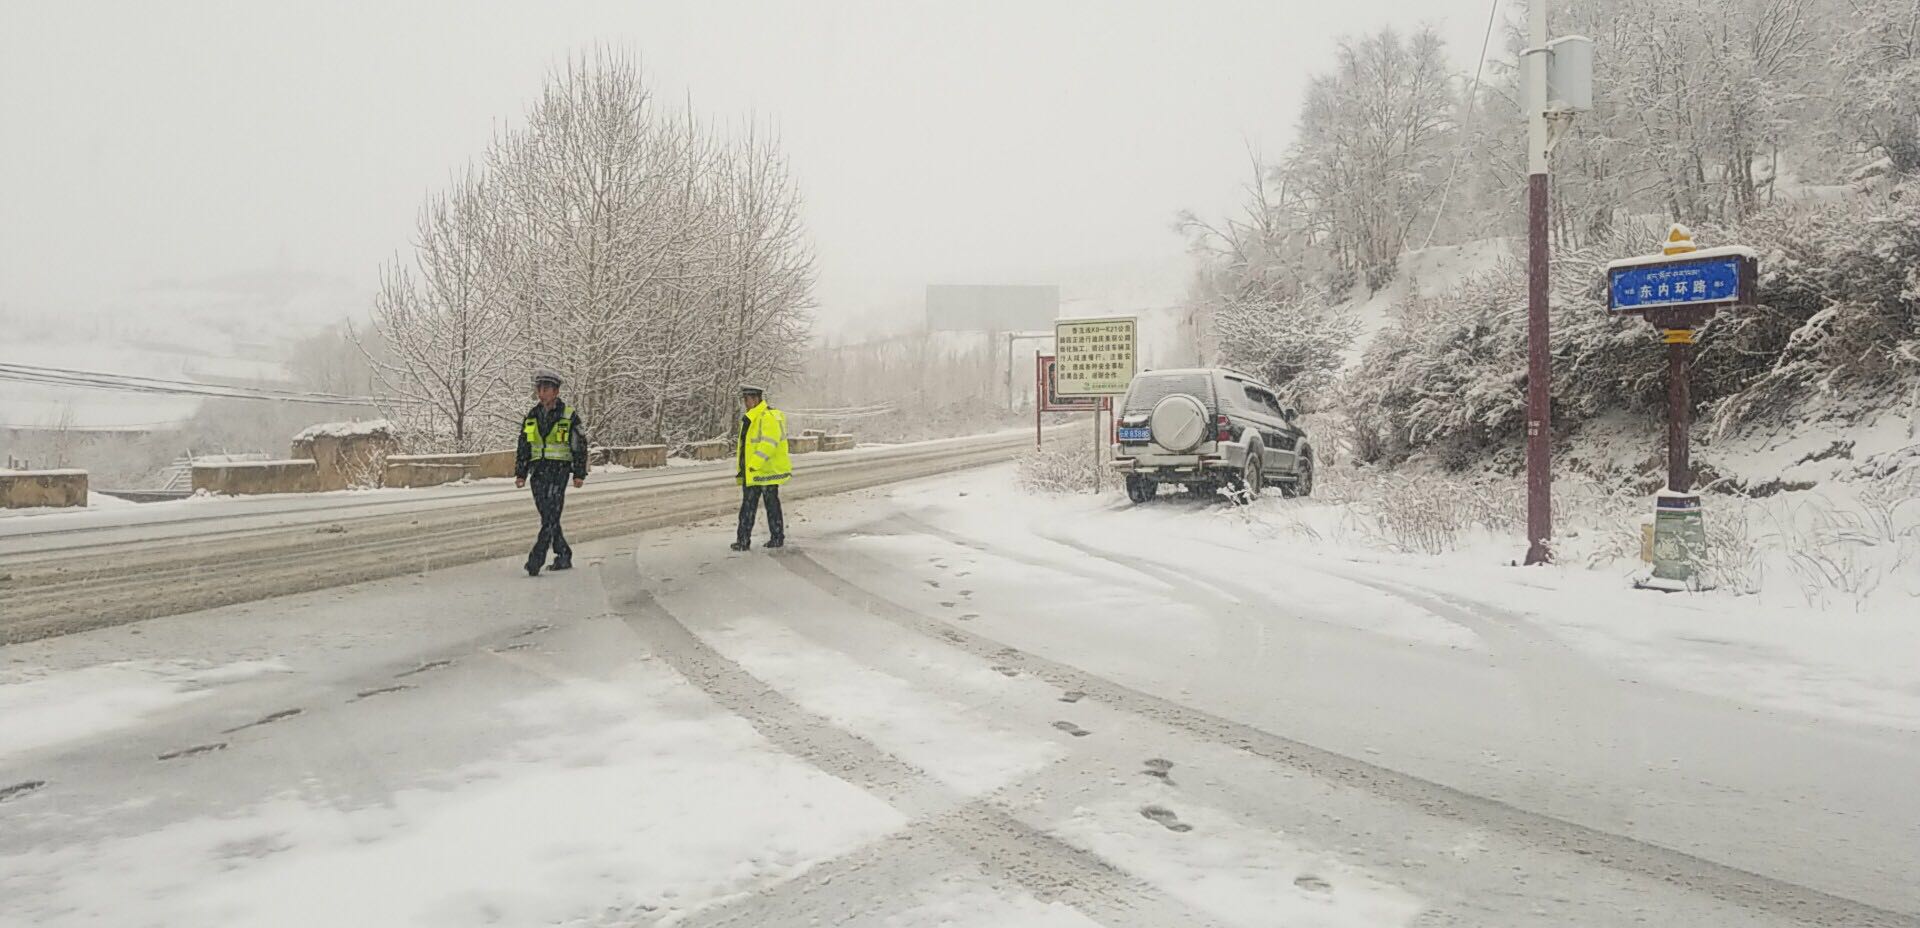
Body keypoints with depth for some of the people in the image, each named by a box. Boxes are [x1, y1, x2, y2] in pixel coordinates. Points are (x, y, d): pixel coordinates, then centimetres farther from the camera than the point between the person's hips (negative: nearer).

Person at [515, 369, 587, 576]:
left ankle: (536, 560, -19)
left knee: (550, 517, -13)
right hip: (538, 470, 5)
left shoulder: (569, 416, -2)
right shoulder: (532, 416, 12)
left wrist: (579, 474, -3)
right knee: (548, 517, 8)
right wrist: (520, 473, 9)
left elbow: (580, 446, 0)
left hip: (559, 469, -5)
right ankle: (563, 556, 19)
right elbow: (523, 447, 15)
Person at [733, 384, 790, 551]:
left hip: (767, 471, -9)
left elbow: (767, 445, -24)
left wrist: (752, 466, -27)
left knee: (772, 505, 3)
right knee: (747, 507, 8)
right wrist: (742, 469, 20)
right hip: (750, 474, 9)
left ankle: (778, 538, 14)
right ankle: (743, 540, 10)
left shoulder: (769, 418, -16)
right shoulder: (749, 419, 15)